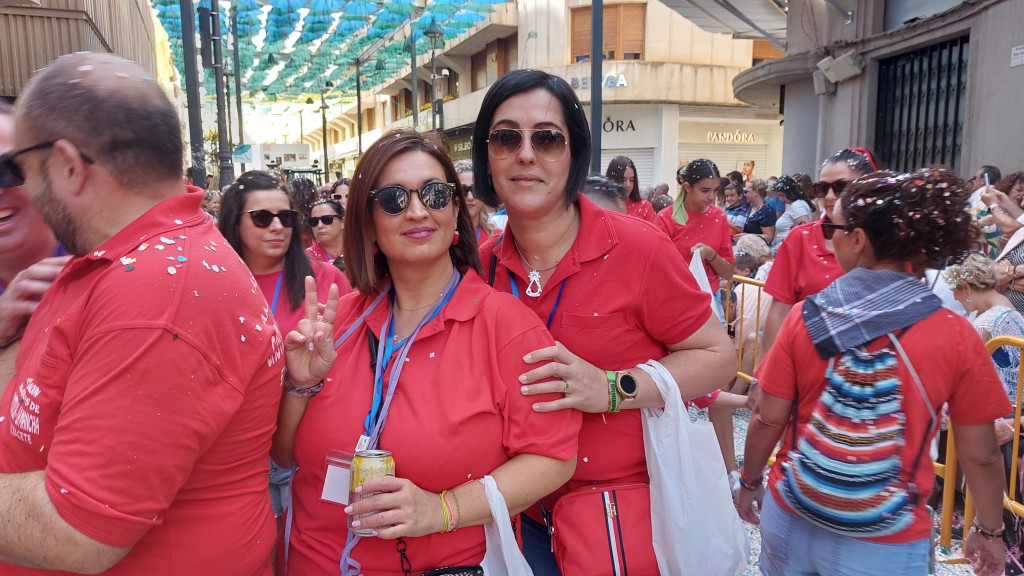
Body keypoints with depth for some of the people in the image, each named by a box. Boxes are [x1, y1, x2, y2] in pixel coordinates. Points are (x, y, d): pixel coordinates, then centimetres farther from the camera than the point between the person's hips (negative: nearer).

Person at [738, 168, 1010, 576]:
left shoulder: (803, 318, -13)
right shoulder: (957, 337, -13)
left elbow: (767, 421, -6)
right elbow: (980, 456, -4)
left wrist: (750, 482, 11)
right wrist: (990, 531, 13)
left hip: (790, 522, 1)